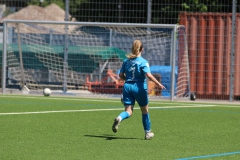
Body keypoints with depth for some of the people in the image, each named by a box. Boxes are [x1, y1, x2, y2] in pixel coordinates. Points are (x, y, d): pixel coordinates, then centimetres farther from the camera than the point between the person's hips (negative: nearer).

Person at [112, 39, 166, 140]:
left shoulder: (126, 61, 6)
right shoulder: (143, 62, -9)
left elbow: (121, 75, 9)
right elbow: (148, 75, -22)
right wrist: (158, 84, -20)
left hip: (127, 86, 3)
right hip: (139, 87, -3)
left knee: (128, 111, 0)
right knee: (145, 111, 15)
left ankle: (119, 118, -35)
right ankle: (148, 133, 24)